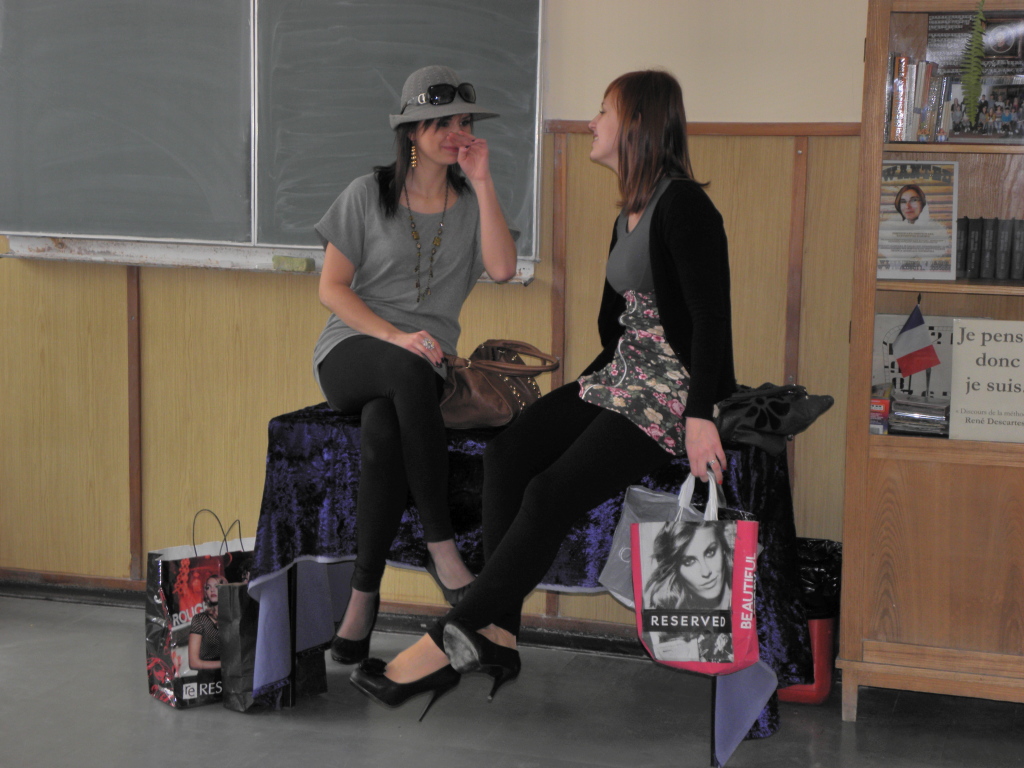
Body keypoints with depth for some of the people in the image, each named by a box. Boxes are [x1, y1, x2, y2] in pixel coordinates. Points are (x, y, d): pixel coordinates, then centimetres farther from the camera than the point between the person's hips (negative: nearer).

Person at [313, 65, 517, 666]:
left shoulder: (472, 202, 11)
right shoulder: (368, 194, 5)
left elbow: (502, 269, -8)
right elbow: (332, 288, 1)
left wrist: (482, 183, -7)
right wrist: (395, 337, -13)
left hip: (423, 364, 1)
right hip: (350, 352, -1)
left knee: (382, 432, -35)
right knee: (410, 372, -39)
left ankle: (365, 593, -26)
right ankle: (442, 546, -34)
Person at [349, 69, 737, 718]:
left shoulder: (683, 206, -12)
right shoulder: (630, 213, 18)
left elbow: (712, 316, -19)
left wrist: (701, 416, -26)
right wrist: (590, 387, 16)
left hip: (677, 390, -9)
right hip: (625, 376, 9)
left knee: (552, 492, -23)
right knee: (509, 451, -13)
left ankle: (450, 642, -19)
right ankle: (498, 634, -18)